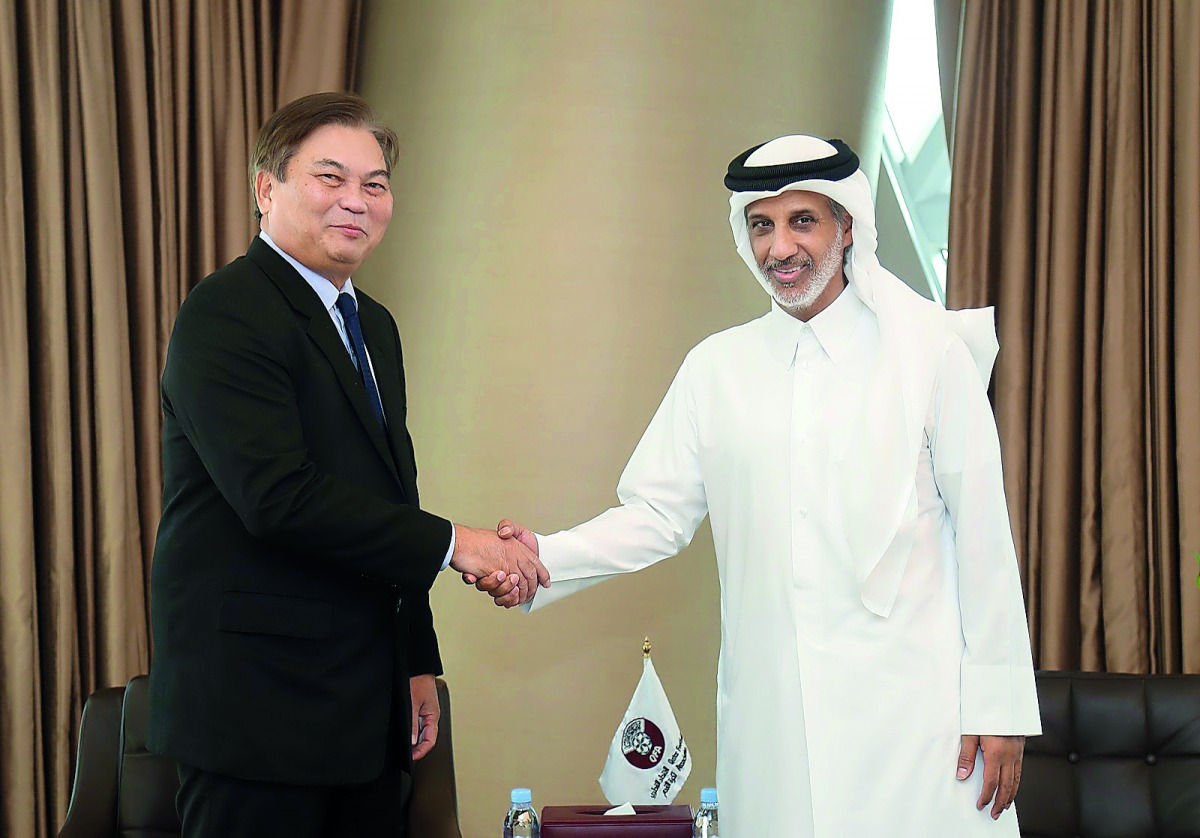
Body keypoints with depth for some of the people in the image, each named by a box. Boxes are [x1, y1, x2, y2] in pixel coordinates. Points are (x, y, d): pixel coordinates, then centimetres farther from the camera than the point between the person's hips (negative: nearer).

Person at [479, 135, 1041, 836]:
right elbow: (658, 516, 9)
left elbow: (983, 531, 1)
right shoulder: (716, 367, 11)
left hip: (910, 710, -2)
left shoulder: (932, 352, 2)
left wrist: (998, 704, -2)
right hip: (771, 719, 2)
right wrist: (545, 556, -9)